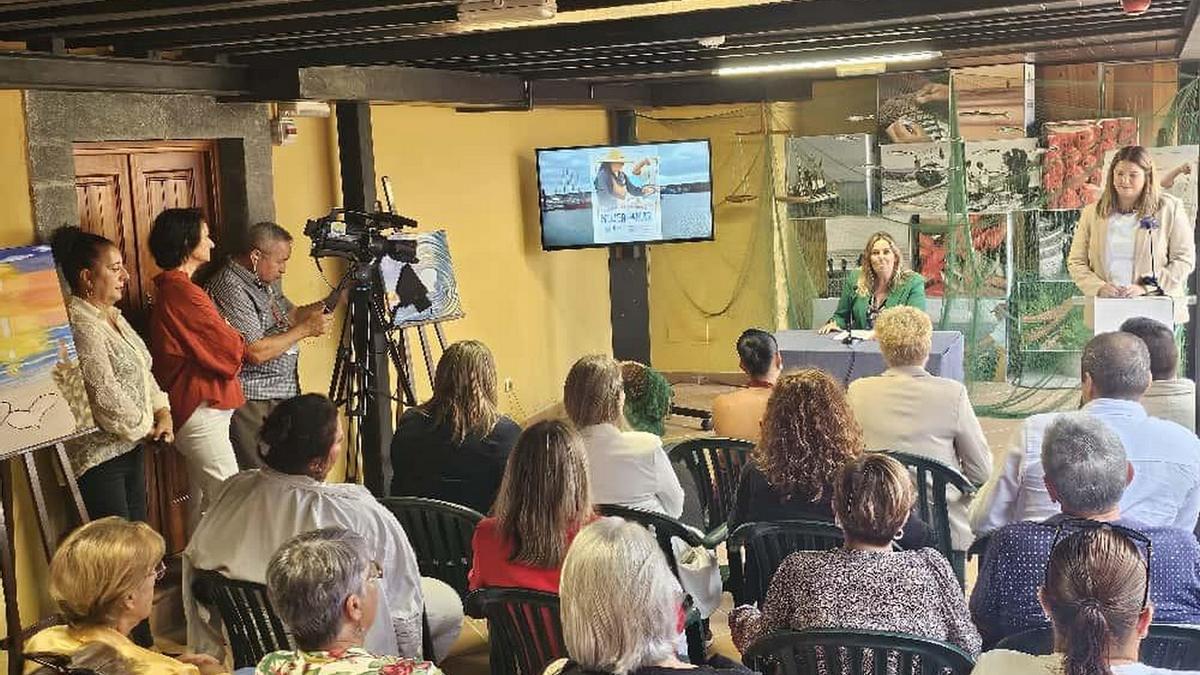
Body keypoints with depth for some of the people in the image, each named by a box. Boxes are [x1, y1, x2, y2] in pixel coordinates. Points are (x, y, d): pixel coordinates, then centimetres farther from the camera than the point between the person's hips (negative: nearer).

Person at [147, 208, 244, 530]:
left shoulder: (168, 289, 15)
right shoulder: (182, 292, -17)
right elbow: (232, 350, -13)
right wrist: (240, 344, 6)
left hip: (191, 409, 11)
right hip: (202, 410, -11)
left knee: (201, 498, 14)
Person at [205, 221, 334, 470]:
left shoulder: (263, 282, 12)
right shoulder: (231, 289, -17)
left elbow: (288, 314, 24)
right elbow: (256, 352, -22)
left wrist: (322, 307, 7)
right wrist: (306, 329, -15)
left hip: (281, 396, 10)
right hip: (253, 403, -10)